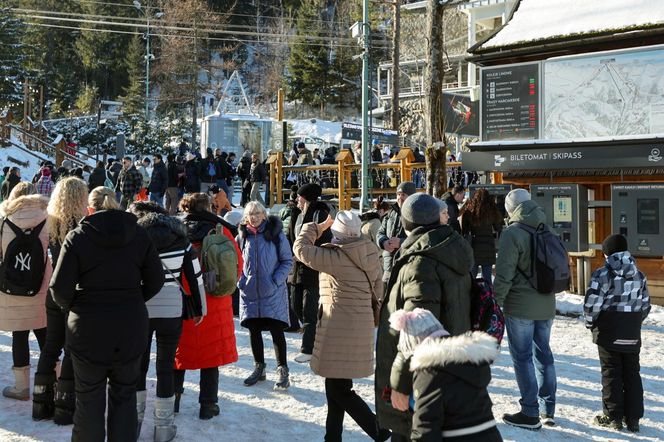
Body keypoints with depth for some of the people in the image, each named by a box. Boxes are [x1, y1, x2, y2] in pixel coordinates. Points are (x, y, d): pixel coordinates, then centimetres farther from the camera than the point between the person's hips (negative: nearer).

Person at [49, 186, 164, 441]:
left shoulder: (77, 237, -8)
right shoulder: (139, 235, -1)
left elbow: (60, 288, -10)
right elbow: (156, 281, 1)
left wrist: (70, 306, 9)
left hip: (88, 331, -2)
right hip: (130, 330, 2)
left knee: (89, 397, 12)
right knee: (124, 395, 16)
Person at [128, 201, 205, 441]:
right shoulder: (179, 237, 5)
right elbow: (194, 276, 6)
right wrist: (199, 308, 16)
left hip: (139, 309, -1)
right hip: (171, 309, 1)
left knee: (138, 364, 14)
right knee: (165, 367, 8)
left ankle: (133, 421, 21)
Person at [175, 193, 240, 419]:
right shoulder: (220, 231, -4)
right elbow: (237, 263, 0)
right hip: (213, 301, -1)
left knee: (179, 349, 16)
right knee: (211, 352, 7)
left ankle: (173, 398, 22)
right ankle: (208, 405, 12)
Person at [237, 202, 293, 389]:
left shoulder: (276, 235, -4)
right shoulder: (242, 236, 5)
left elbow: (287, 261, -1)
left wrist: (276, 281, -12)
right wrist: (241, 280, 1)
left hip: (273, 292, -3)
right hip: (249, 292, 4)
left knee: (276, 331, -5)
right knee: (254, 330, 10)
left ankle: (282, 370, 5)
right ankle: (259, 368, 24)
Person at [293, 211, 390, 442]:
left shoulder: (335, 258, -19)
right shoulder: (369, 256, 4)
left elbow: (300, 248, -10)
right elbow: (377, 292, 13)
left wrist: (316, 227, 5)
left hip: (339, 329, -8)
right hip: (360, 326, 8)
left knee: (339, 390, 0)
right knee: (336, 385, 18)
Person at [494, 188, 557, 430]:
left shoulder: (511, 233, -14)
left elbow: (504, 275, -17)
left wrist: (496, 302, -7)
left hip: (520, 306, -7)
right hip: (546, 305, 7)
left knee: (522, 357, 1)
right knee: (543, 353, 16)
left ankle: (530, 413, 5)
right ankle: (548, 409, 23)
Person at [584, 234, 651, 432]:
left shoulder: (602, 274, -13)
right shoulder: (639, 274, 5)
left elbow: (592, 304, -17)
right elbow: (645, 305, 9)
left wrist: (590, 323, 0)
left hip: (609, 333, -4)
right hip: (632, 335, 5)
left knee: (611, 373, 5)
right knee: (632, 373, 11)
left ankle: (614, 417, 9)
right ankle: (633, 418, 14)